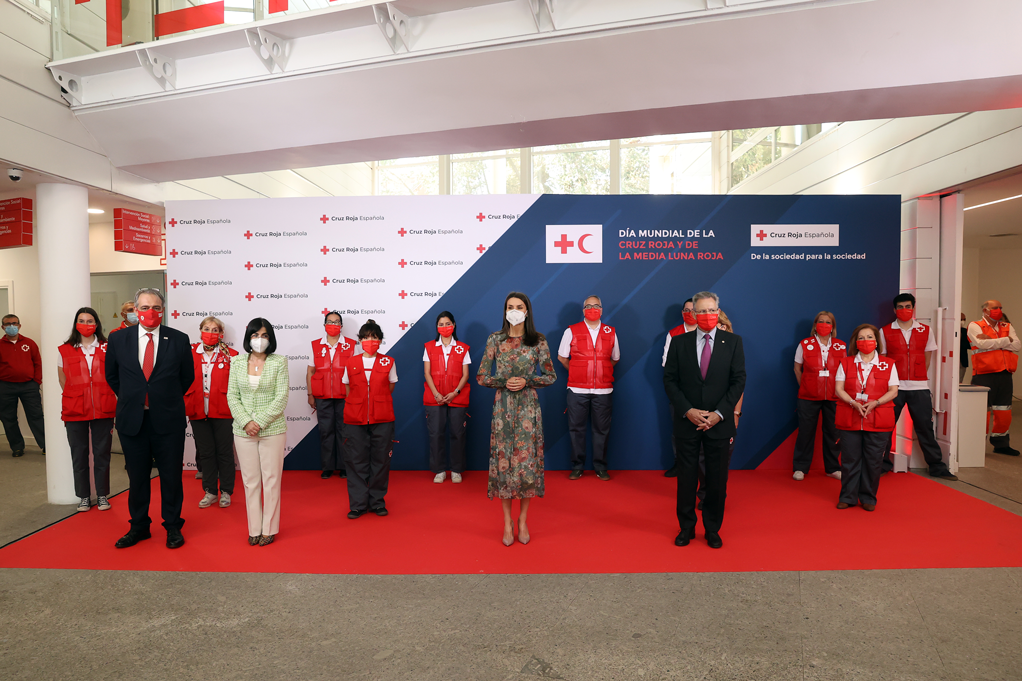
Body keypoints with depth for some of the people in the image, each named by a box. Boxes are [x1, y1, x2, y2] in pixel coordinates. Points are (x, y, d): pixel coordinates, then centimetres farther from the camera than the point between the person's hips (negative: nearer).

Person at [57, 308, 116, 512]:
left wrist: (112, 403, 3)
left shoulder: (107, 348, 4)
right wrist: (76, 399, 9)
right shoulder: (64, 351, 5)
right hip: (75, 411, 1)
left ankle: (102, 495, 17)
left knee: (102, 453, 6)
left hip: (103, 410, 0)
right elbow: (63, 382, 11)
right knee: (79, 455, 7)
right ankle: (84, 497, 20)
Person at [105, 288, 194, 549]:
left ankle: (173, 527, 21)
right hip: (132, 420, 2)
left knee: (171, 475, 7)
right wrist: (131, 399, 12)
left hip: (168, 420, -1)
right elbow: (111, 376, 14)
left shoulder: (179, 340, -2)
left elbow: (188, 376, 9)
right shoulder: (117, 339, 2)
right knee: (136, 476, 12)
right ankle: (139, 526, 28)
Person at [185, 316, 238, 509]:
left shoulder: (230, 355, -2)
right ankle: (210, 492, 24)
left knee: (224, 452, 6)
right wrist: (186, 406, -1)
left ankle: (226, 492, 19)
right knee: (205, 452, 12)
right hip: (198, 412, 2)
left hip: (223, 412, -2)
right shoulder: (190, 354, 4)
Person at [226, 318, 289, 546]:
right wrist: (246, 422, -10)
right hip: (243, 431, 2)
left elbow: (282, 397, -7)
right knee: (250, 480, 9)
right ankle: (254, 529, 20)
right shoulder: (237, 362, 6)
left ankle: (269, 529, 16)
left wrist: (260, 422, -14)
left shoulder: (279, 361, -2)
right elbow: (232, 396, 3)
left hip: (272, 429, -2)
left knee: (271, 479, 4)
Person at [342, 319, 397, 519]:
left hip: (382, 419, -1)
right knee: (356, 461, 4)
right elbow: (349, 390, 15)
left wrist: (378, 403, 10)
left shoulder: (388, 362, 4)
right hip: (355, 419, 1)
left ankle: (377, 502, 19)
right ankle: (358, 504, 14)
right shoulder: (350, 363, 7)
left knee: (380, 460, 5)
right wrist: (358, 405, 13)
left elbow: (390, 388, 11)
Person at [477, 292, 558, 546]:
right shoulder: (495, 340, 1)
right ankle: (507, 522, 16)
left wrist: (526, 381, -12)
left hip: (528, 408, 0)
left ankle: (523, 520, 18)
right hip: (503, 408, 0)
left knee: (527, 461, 2)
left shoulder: (538, 341, 0)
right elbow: (481, 377, 2)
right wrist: (505, 382, -14)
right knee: (503, 461, 2)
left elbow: (551, 376, 3)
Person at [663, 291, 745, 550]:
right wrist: (688, 411, -11)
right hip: (687, 421, 0)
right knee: (686, 476, 7)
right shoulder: (679, 342, 2)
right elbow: (670, 380, 1)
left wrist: (718, 414, -10)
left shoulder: (733, 342, 2)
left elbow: (738, 381, -1)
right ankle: (686, 527, 23)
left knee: (717, 478, 8)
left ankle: (713, 529, 24)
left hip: (719, 422, 0)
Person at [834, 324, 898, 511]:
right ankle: (848, 497, 14)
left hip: (878, 420, 0)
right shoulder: (846, 363, 8)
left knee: (873, 460, 3)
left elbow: (893, 391, 2)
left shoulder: (888, 364, 7)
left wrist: (875, 403, -14)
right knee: (850, 459, 3)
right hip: (849, 419, 0)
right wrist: (854, 403, -14)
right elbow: (838, 389, 2)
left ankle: (868, 498, 17)